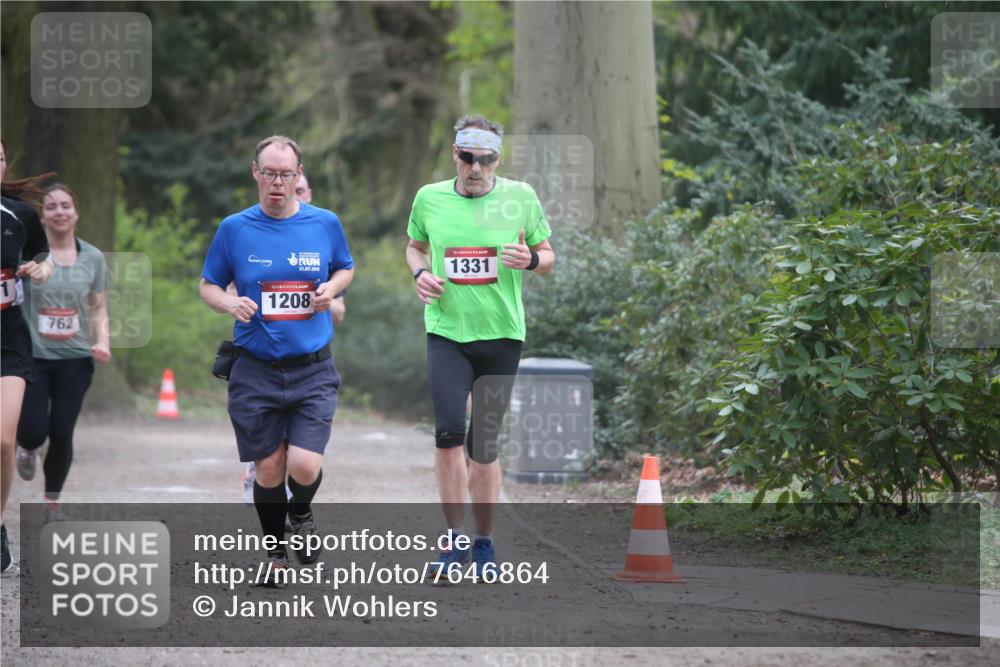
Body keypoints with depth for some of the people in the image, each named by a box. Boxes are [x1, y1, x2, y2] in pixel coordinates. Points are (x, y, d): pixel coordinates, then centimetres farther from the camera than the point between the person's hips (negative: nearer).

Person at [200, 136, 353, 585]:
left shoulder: (325, 224, 2)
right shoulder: (235, 229, 0)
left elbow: (345, 268, 19)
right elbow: (207, 285, 9)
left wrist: (332, 287, -3)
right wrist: (229, 303, -13)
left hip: (312, 370, 0)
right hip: (255, 371, 0)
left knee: (304, 467, -13)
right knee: (268, 470, 3)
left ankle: (301, 514, 22)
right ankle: (275, 552, 26)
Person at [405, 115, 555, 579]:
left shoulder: (520, 197, -1)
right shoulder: (429, 199, 2)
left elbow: (548, 256, 8)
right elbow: (415, 245, 20)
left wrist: (531, 260, -15)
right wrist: (420, 273, -1)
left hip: (501, 334, 0)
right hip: (447, 333, 0)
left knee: (484, 445, 6)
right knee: (449, 432, -18)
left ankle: (483, 544, 21)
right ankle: (455, 540, -7)